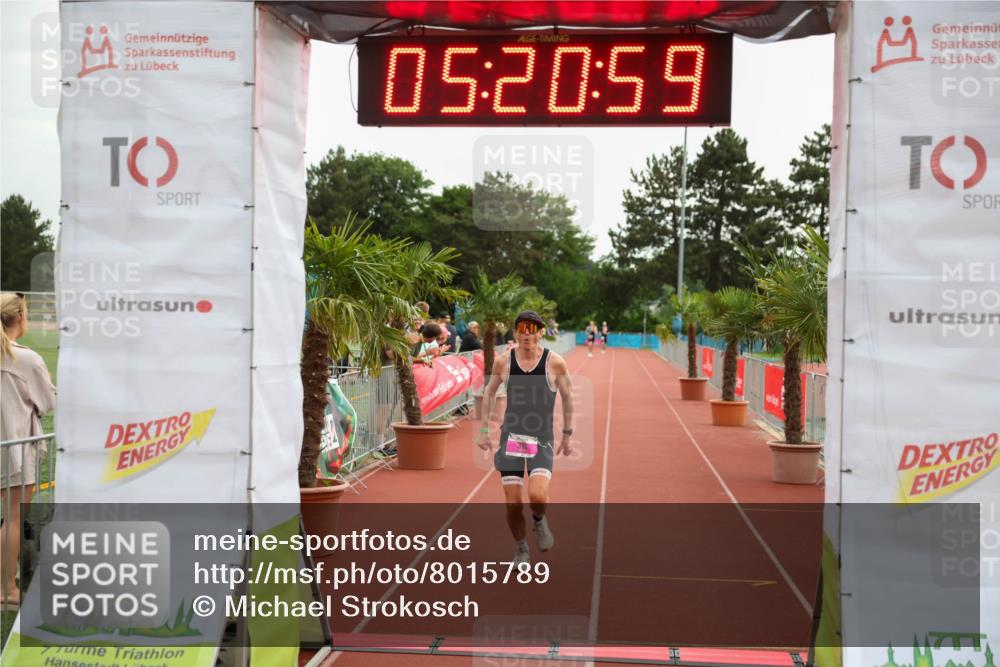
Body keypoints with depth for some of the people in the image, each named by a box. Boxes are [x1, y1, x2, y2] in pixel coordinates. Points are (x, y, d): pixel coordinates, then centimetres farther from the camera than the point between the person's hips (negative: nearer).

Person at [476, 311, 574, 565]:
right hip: (511, 437, 2)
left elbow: (567, 397, 7)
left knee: (537, 496, -22)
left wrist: (567, 434, 10)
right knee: (513, 504, -1)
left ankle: (539, 520, 14)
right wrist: (483, 430, 11)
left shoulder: (555, 362, -7)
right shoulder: (503, 361, -3)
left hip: (542, 440, -1)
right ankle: (521, 549, 24)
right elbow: (489, 393, 13)